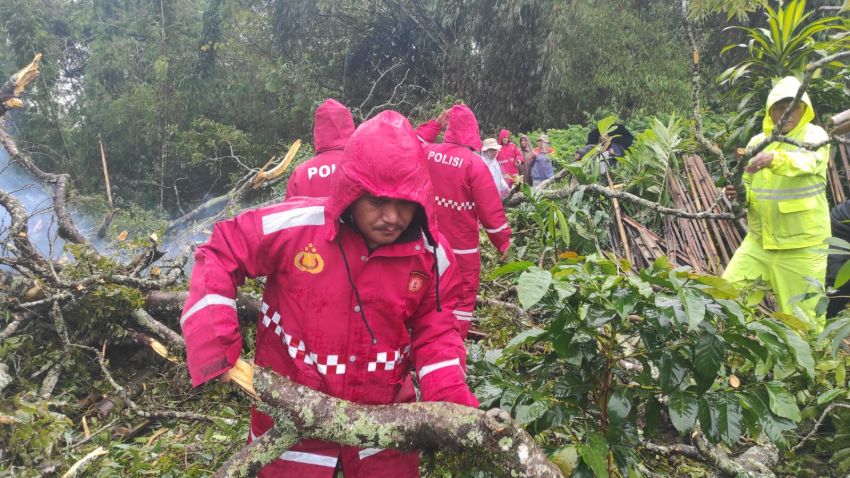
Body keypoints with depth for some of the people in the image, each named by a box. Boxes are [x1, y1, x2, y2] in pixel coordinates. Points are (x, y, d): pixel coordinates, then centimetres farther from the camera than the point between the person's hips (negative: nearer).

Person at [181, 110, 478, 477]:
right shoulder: (296, 226, -20)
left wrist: (455, 404, -19)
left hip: (383, 420, 2)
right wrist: (213, 350, -17)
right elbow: (219, 255, -8)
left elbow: (435, 335, -4)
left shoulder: (433, 255, -12)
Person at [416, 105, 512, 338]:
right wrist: (504, 241, -5)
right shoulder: (474, 163, -17)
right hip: (462, 247, -5)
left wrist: (435, 124, 22)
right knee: (463, 298, 7)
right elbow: (491, 208, -15)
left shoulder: (427, 153, -3)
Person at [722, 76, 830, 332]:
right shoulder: (757, 141, 7)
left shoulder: (815, 135, -6)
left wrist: (773, 159, -50)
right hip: (758, 240, 4)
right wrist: (737, 193, -14)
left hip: (802, 243, -4)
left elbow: (806, 161, -30)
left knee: (802, 316, 4)